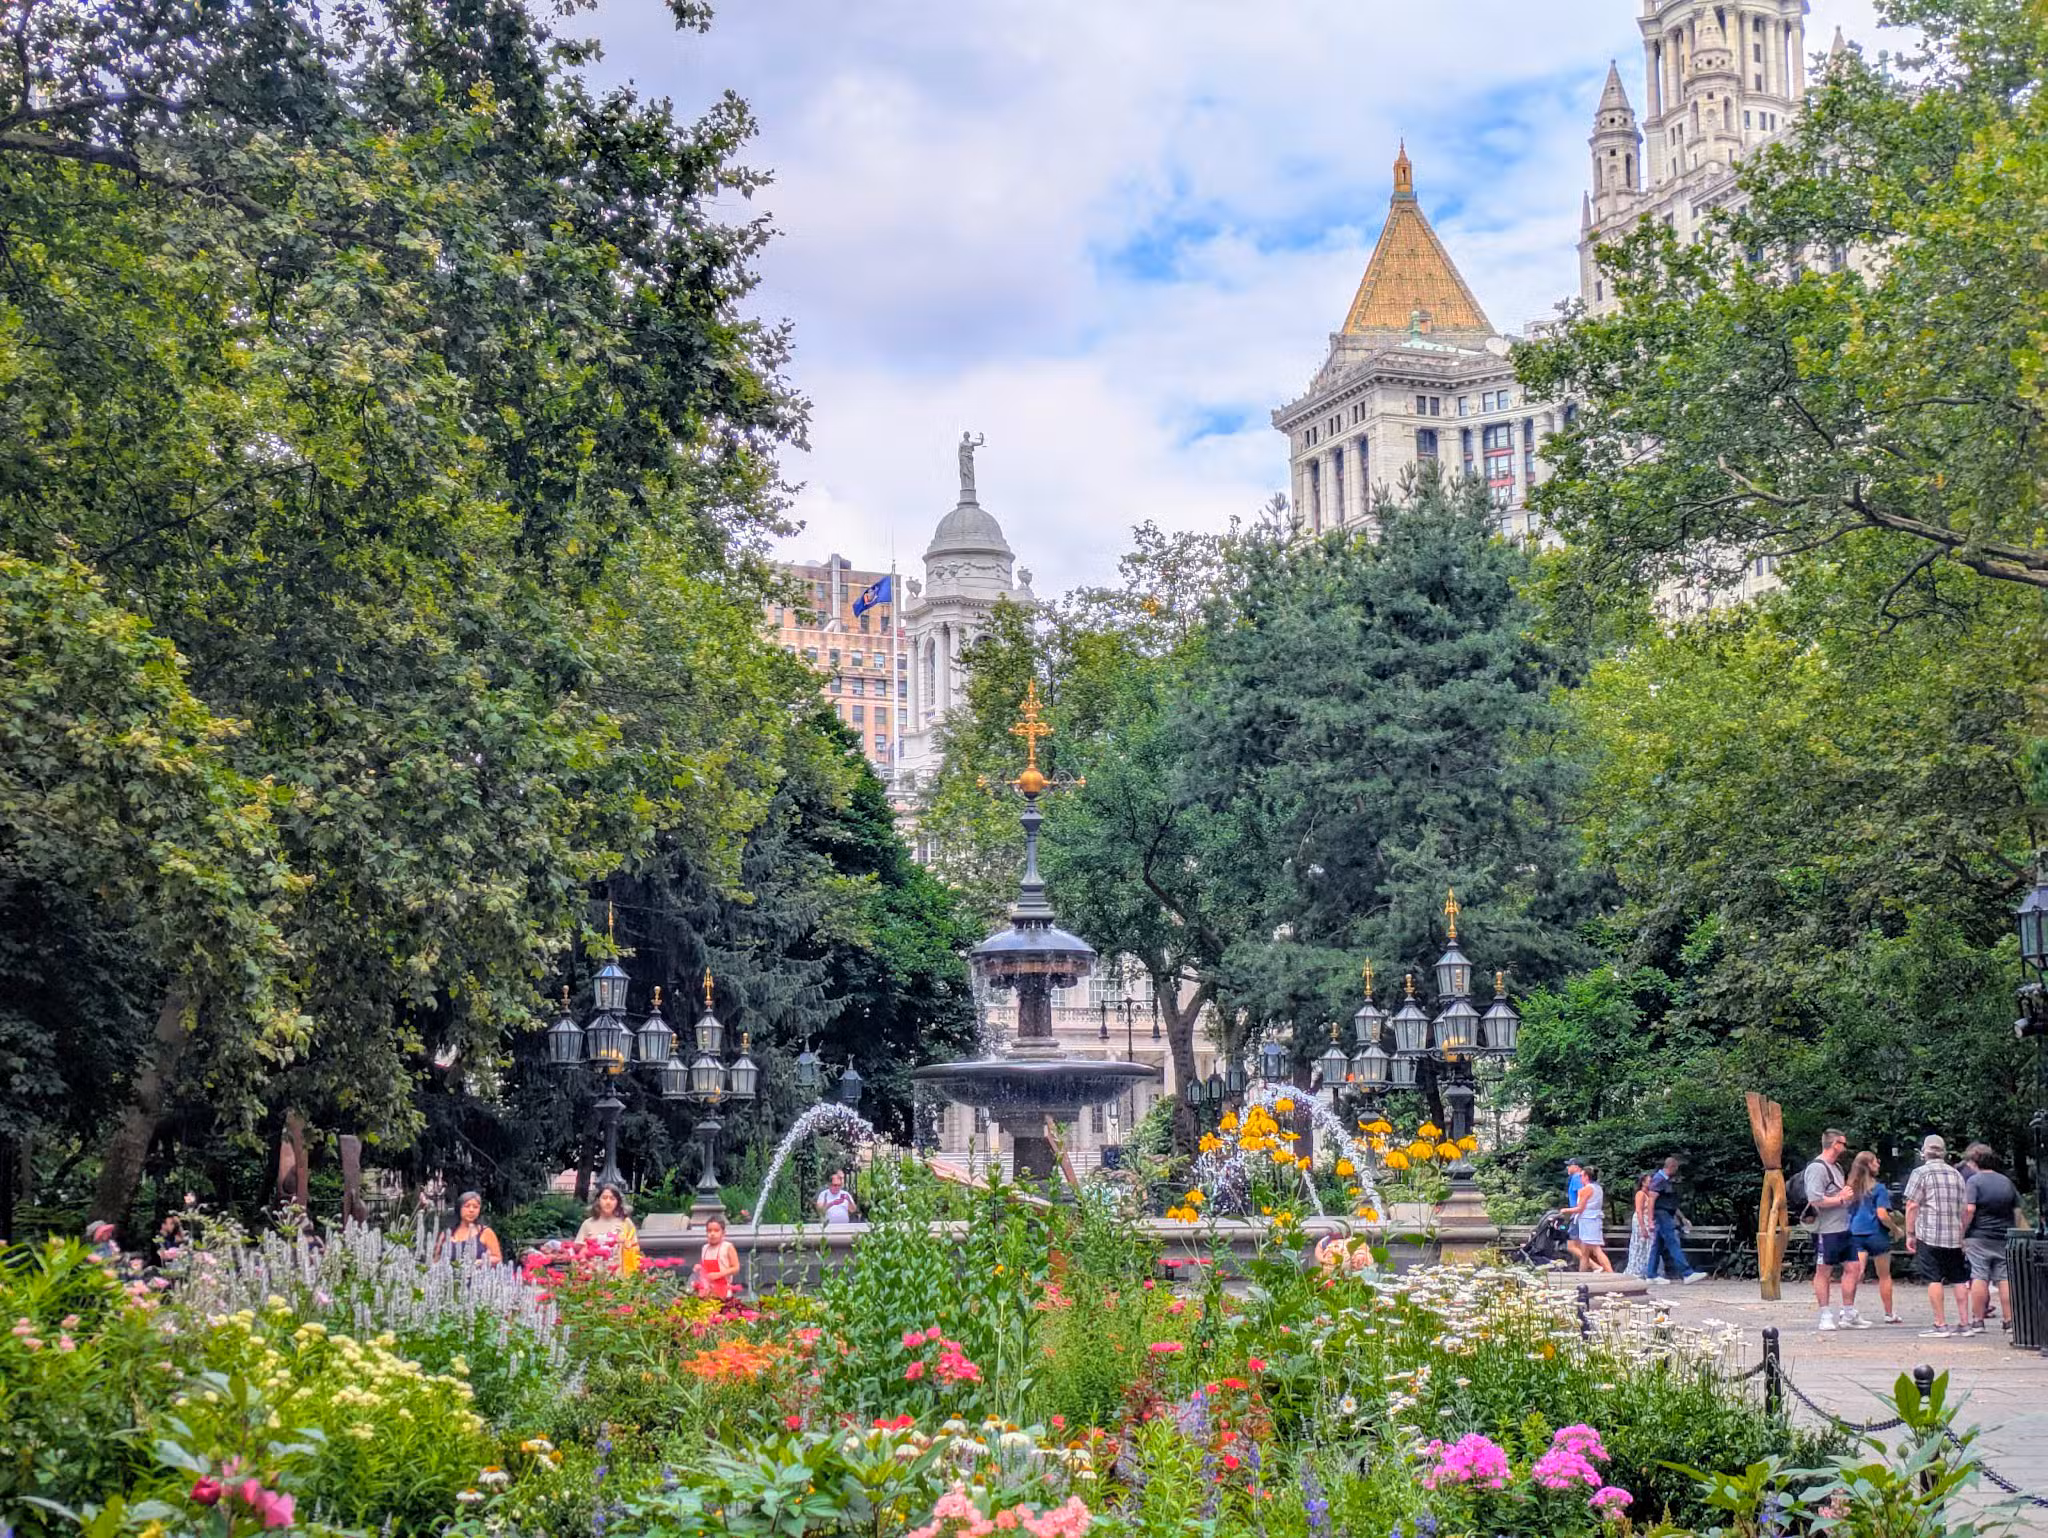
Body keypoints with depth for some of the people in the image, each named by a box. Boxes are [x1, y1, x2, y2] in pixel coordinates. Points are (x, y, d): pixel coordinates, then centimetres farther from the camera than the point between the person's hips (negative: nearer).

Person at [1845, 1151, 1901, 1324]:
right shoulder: (1878, 1188, -10)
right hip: (1876, 1235, -3)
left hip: (1856, 1234, 4)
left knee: (1856, 1273, -1)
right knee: (1884, 1276, 11)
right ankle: (1889, 1314, 20)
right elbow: (1882, 1215, -16)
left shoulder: (1851, 1188, 5)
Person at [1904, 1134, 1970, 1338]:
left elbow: (1912, 1206, -8)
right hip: (1955, 1237, 5)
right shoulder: (1956, 1174, 13)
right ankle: (1964, 1323, 12)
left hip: (1930, 1236, -5)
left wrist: (1910, 1234, -2)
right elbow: (1964, 1208, 16)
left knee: (1934, 1280, -4)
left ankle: (1940, 1325, -7)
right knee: (1959, 1280, 11)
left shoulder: (1922, 1172, -3)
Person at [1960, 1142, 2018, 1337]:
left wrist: (1962, 1233, -10)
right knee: (2005, 1279, 6)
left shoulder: (1974, 1181, -8)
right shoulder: (2007, 1181, 11)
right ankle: (2009, 1321, 6)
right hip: (2004, 1238, 5)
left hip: (1979, 1237, -5)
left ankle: (1977, 1321, -2)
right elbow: (2017, 1211, 13)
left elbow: (1969, 1209, -17)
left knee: (1979, 1279, -2)